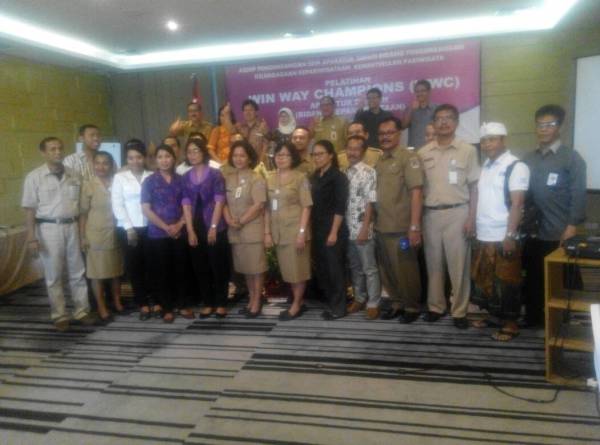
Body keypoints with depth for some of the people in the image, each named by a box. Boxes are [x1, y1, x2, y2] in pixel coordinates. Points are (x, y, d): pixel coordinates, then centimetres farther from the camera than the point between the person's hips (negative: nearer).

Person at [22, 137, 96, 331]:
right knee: (54, 275, 6)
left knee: (77, 272, 10)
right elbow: (30, 209, -6)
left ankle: (82, 311, 22)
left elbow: (81, 205, 8)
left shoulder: (74, 176, 5)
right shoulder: (34, 177, -5)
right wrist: (31, 237, -10)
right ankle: (59, 315, 17)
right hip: (49, 228, -3)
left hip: (72, 227, 3)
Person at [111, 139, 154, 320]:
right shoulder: (119, 177, 3)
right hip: (128, 228, 0)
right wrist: (129, 227, -7)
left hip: (150, 227, 0)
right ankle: (143, 304, 14)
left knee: (152, 265, 3)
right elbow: (117, 205, -2)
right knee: (134, 266, 5)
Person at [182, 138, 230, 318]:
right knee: (200, 268, 7)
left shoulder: (215, 174, -2)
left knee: (219, 266, 1)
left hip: (215, 228, -4)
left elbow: (219, 201, -7)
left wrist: (213, 227, -14)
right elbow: (186, 204, 4)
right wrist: (190, 230, -4)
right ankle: (208, 303, 18)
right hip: (196, 229, 4)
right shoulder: (186, 177, 9)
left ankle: (221, 304, 11)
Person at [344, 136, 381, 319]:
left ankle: (373, 303, 12)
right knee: (354, 267, 16)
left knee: (369, 268, 3)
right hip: (347, 228, 6)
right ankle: (359, 299, 29)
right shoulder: (345, 173, 11)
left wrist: (365, 228, -16)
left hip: (362, 228, -6)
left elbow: (370, 202, -11)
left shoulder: (369, 172, -7)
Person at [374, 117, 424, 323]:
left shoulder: (409, 157, -8)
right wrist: (374, 222, 9)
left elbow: (416, 192, -15)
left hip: (401, 228, -6)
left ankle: (412, 306, 22)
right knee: (386, 270, 14)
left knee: (405, 270, 5)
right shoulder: (379, 161, 12)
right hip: (381, 227, 6)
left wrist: (415, 226, -20)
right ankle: (396, 303, 30)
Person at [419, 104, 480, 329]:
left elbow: (474, 187, 0)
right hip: (431, 214, 3)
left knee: (459, 264, 2)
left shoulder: (468, 150, 0)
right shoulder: (423, 153, 7)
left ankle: (459, 311, 14)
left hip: (457, 213, -2)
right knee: (434, 263, 10)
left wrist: (471, 218, -7)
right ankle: (435, 306, 23)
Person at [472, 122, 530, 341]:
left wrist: (510, 235, -19)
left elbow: (517, 204, -15)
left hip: (503, 237, -7)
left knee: (505, 282, 2)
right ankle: (491, 315, 30)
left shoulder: (516, 166, -9)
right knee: (483, 278, 15)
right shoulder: (485, 166, 13)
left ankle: (509, 324, 14)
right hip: (482, 236, 7)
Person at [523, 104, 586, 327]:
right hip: (533, 232, 4)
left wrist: (572, 227, -13)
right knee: (533, 278, 9)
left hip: (559, 234, -4)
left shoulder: (572, 158, -3)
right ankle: (533, 318, 23)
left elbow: (578, 195, -8)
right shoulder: (529, 159, 11)